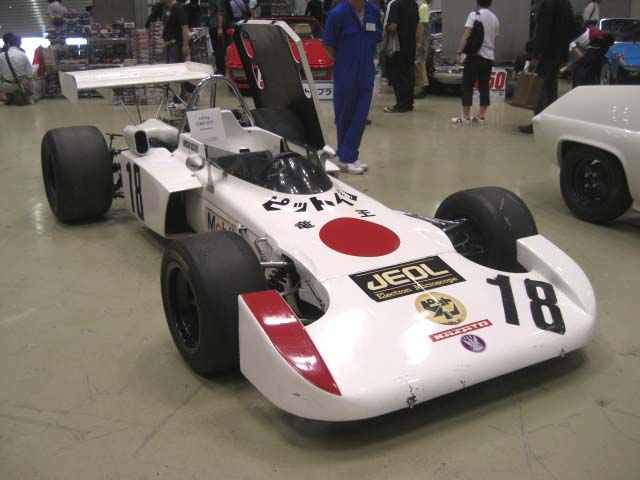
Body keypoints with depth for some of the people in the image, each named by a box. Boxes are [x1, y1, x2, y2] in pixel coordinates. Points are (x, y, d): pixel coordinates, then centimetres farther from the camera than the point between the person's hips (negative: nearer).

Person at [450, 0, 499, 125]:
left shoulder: (474, 15, -5)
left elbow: (466, 35, -14)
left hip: (475, 55, -6)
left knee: (467, 86, -2)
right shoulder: (495, 19, 12)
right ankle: (480, 116, 8)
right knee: (484, 87, 7)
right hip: (489, 57, 6)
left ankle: (466, 117, -4)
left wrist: (459, 52, -16)